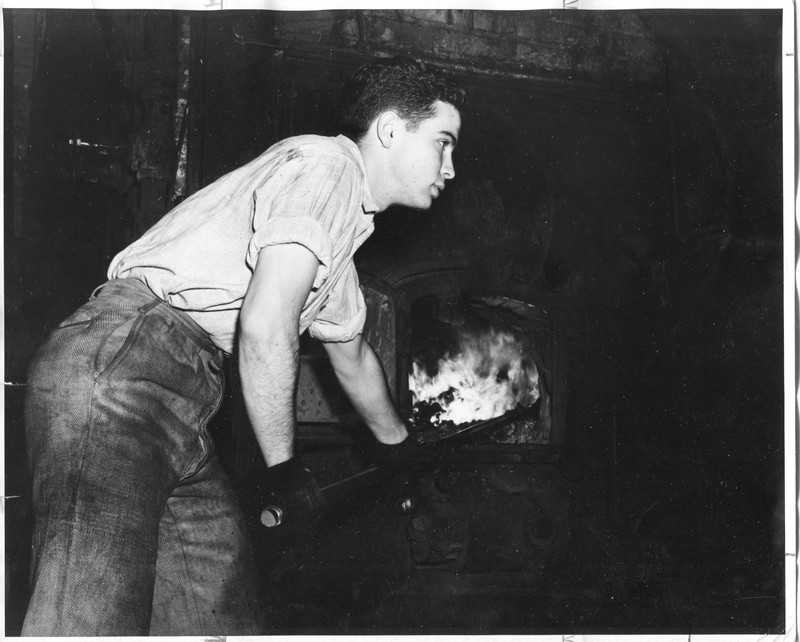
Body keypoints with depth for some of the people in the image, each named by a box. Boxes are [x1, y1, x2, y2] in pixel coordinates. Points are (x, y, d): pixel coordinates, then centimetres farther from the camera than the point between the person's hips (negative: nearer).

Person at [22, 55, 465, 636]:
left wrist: (403, 448, 58)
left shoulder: (345, 220, 28)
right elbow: (265, 325, -17)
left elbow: (352, 355, 44)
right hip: (120, 364, -11)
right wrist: (284, 465, -6)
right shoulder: (327, 162, -5)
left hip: (176, 403, 11)